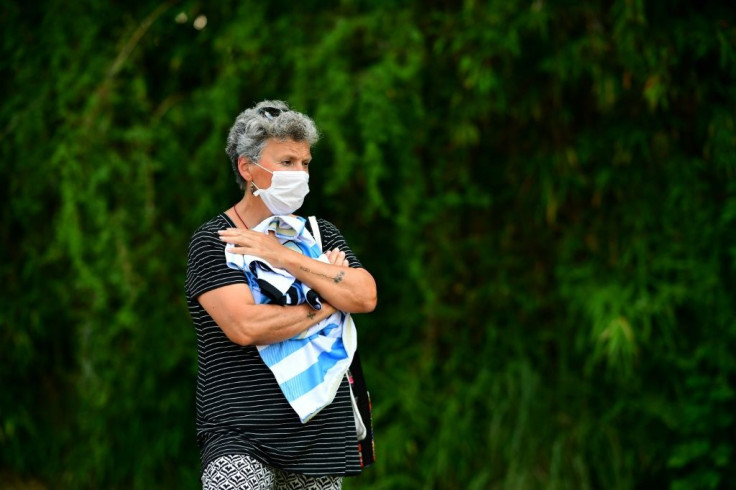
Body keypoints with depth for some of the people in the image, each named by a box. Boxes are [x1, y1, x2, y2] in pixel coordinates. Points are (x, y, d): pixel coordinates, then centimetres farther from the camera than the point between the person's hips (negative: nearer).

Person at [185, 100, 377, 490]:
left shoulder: (320, 233, 12)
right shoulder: (212, 241, -2)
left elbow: (365, 297, -5)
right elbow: (245, 327, -18)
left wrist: (282, 256, -10)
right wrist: (325, 304, -6)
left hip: (323, 433, 4)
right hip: (240, 436, -4)